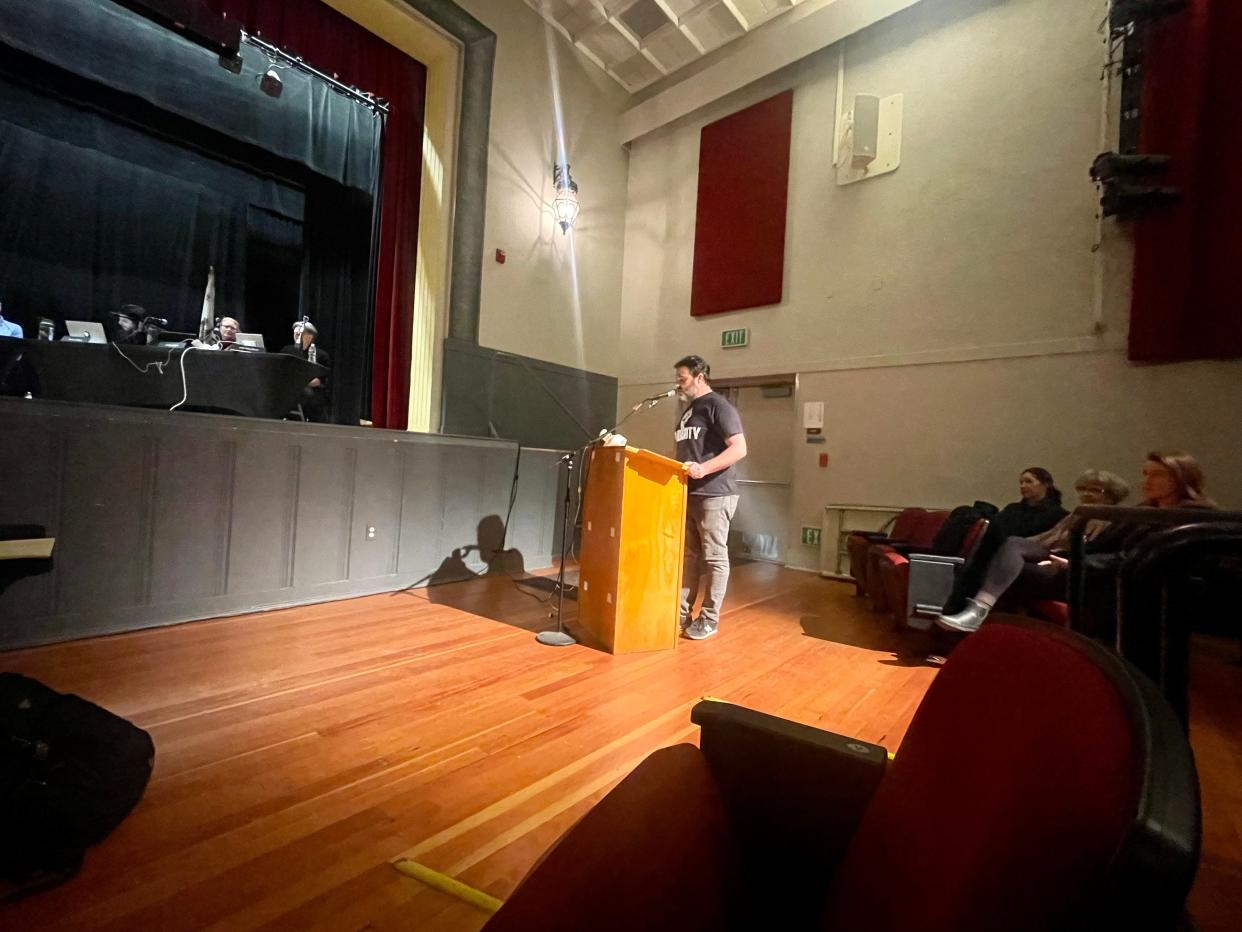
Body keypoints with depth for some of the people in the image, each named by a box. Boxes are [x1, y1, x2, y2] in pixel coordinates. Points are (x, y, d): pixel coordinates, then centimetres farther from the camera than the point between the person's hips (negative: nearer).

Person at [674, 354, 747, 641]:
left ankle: (709, 619, 9)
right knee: (687, 555, 11)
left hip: (714, 494, -8)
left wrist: (703, 468, -26)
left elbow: (739, 448, -17)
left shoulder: (719, 407, -7)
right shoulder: (688, 411, 19)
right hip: (688, 494, 9)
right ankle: (682, 613, 19)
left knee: (715, 557, 0)